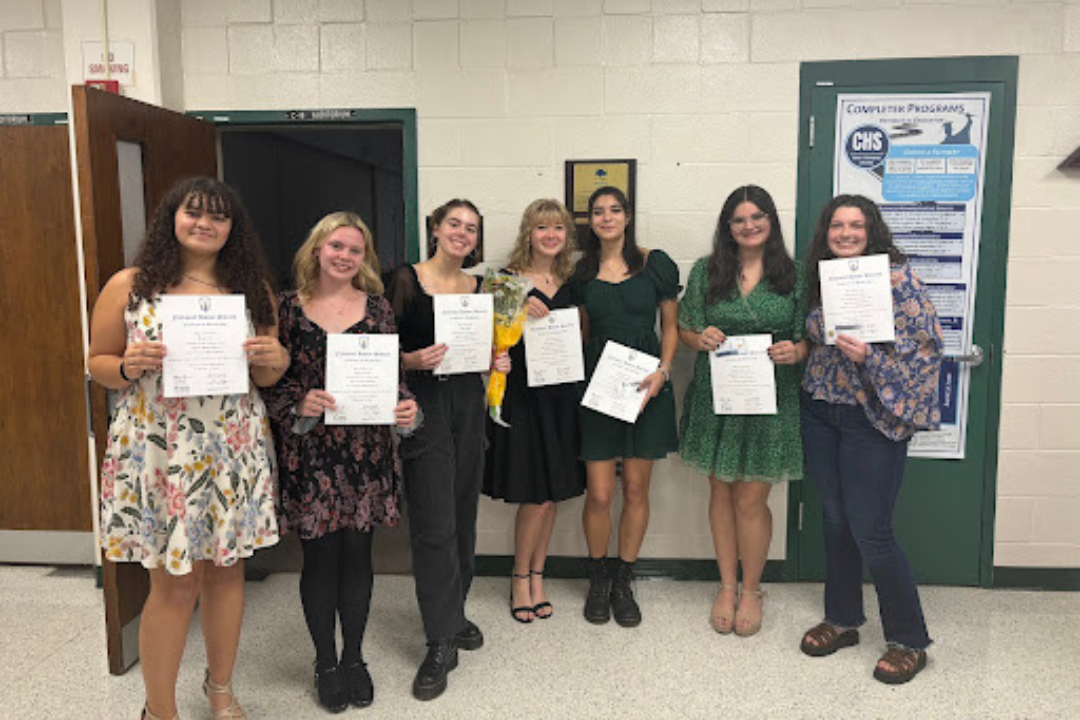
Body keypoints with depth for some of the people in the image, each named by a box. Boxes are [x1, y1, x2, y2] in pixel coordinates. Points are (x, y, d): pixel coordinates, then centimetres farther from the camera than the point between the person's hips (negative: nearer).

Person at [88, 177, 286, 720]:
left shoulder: (251, 288, 7)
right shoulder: (129, 286, -1)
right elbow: (97, 362, 6)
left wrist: (272, 360, -10)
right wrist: (128, 367, -16)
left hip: (235, 452, 3)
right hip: (158, 454, -3)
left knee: (226, 570, 13)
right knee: (174, 584, 3)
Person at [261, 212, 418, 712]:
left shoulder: (377, 307, 6)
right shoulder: (289, 306, 1)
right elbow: (272, 380, 1)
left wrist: (405, 407, -11)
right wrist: (299, 405, -17)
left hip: (366, 449, 1)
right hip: (309, 450, -1)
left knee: (356, 553, 10)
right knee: (319, 556, 7)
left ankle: (354, 657, 28)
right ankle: (325, 661, 26)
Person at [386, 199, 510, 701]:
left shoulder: (478, 288, 11)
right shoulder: (405, 280, -4)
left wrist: (497, 362, -1)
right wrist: (412, 360, -23)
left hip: (468, 404, 5)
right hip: (422, 405, -5)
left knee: (463, 515, 12)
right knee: (434, 524, -5)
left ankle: (454, 611, 31)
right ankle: (441, 642, 6)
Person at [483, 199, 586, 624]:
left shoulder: (570, 284, 11)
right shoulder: (508, 281, -3)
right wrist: (519, 312, -21)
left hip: (561, 394, 5)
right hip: (521, 393, -5)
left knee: (554, 493, 9)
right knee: (536, 495, -4)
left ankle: (537, 575, 26)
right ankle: (520, 579, 17)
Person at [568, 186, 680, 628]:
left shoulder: (654, 264, 2)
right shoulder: (581, 272, 8)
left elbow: (670, 326, 5)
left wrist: (662, 371, -8)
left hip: (647, 385, 0)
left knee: (636, 490, 7)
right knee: (599, 494, -1)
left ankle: (623, 583, 23)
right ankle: (598, 580, 22)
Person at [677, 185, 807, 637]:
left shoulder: (794, 276, 2)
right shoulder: (706, 272, 5)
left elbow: (811, 340, 5)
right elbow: (684, 330, 8)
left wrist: (795, 351, -16)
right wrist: (700, 339, -14)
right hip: (715, 397, 2)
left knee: (752, 500, 2)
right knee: (721, 494, 11)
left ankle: (751, 590, 24)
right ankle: (726, 586, 28)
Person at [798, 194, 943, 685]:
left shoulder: (896, 277, -11)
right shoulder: (820, 279, 8)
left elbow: (926, 344, -15)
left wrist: (870, 356, -26)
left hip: (872, 417, -6)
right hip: (819, 412, 6)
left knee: (869, 531, -4)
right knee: (835, 520, 14)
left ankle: (909, 640, 16)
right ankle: (841, 619, 32)